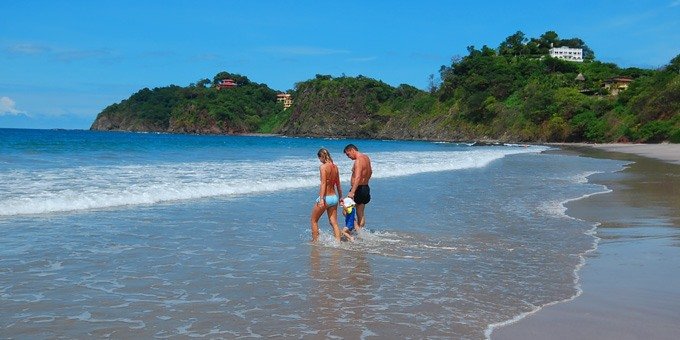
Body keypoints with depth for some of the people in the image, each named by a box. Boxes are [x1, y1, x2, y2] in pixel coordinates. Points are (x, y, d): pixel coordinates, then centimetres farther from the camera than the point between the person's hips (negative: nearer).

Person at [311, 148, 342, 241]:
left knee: (314, 221, 13)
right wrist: (340, 198, 25)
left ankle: (315, 241, 18)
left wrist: (321, 199, -24)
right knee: (334, 223, 10)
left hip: (326, 198, -6)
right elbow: (338, 185, 15)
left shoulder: (323, 166, -13)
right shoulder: (335, 167, 8)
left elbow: (323, 183, -21)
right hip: (334, 198, 7)